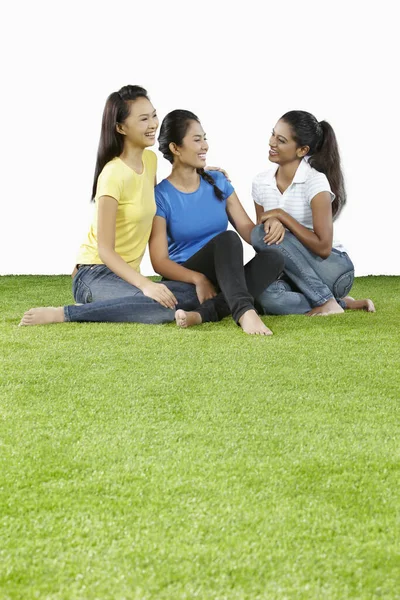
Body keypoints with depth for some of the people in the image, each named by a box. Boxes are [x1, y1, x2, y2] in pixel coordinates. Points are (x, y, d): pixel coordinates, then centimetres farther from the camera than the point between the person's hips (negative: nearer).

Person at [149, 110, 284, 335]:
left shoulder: (218, 182, 9)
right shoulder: (161, 196, -6)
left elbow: (247, 229, 3)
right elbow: (159, 261, -11)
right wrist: (198, 278, -28)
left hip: (225, 279, 5)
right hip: (186, 282, -5)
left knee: (273, 258, -25)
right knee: (226, 239, -32)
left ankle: (203, 314, -37)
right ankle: (245, 312, -55)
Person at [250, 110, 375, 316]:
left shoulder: (315, 180, -17)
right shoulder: (261, 182, 2)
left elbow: (323, 247, -20)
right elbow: (263, 242, 6)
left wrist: (281, 216, -20)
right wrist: (271, 223, -17)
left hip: (333, 269, -5)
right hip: (295, 274, 5)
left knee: (261, 234, -26)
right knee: (268, 296, -33)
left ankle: (326, 302, -18)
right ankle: (343, 304, -9)